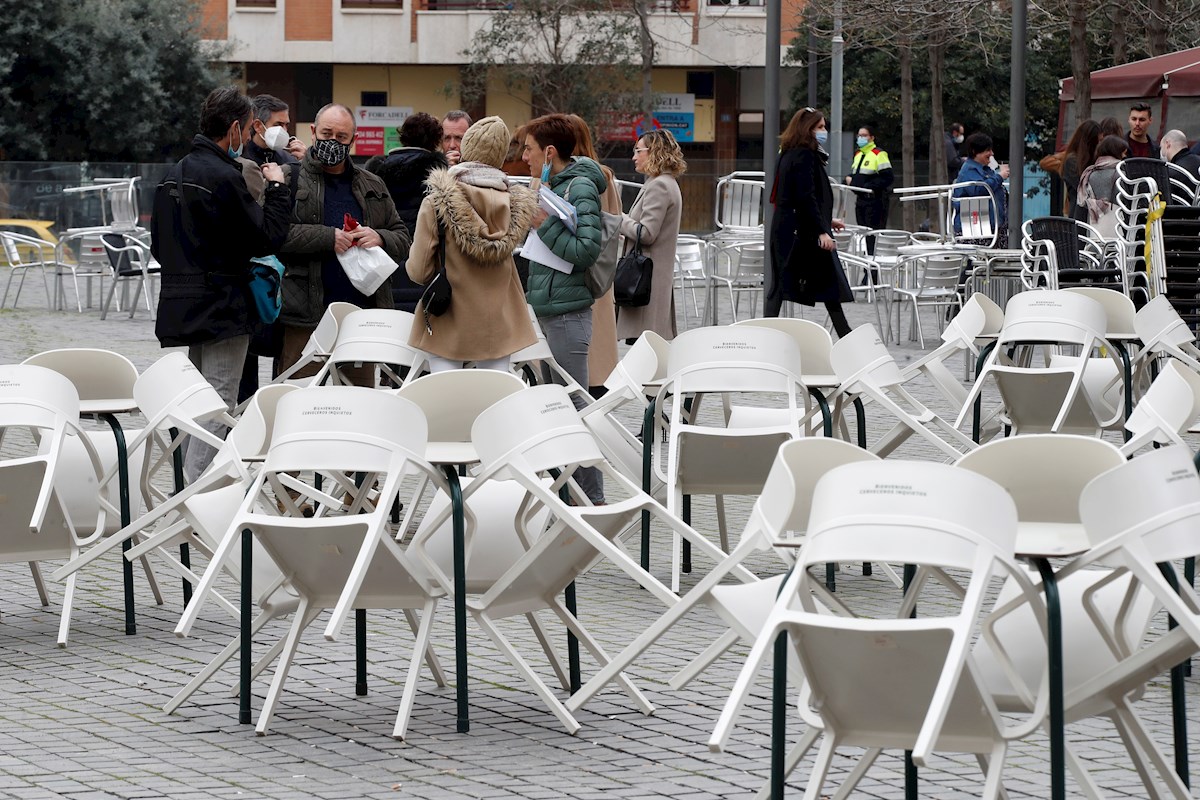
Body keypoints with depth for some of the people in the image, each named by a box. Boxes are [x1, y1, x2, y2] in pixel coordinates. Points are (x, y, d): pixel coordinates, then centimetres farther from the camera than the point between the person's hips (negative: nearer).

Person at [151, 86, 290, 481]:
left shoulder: (175, 173, 12)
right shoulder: (224, 178, -17)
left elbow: (158, 244, 18)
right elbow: (268, 237, -16)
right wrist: (277, 187, -4)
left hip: (182, 307, 9)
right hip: (222, 309, -9)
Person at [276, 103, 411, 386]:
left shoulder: (373, 187, 18)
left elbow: (403, 239, 17)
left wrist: (379, 238, -6)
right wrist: (328, 238, -17)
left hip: (362, 312, 4)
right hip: (306, 317, -4)